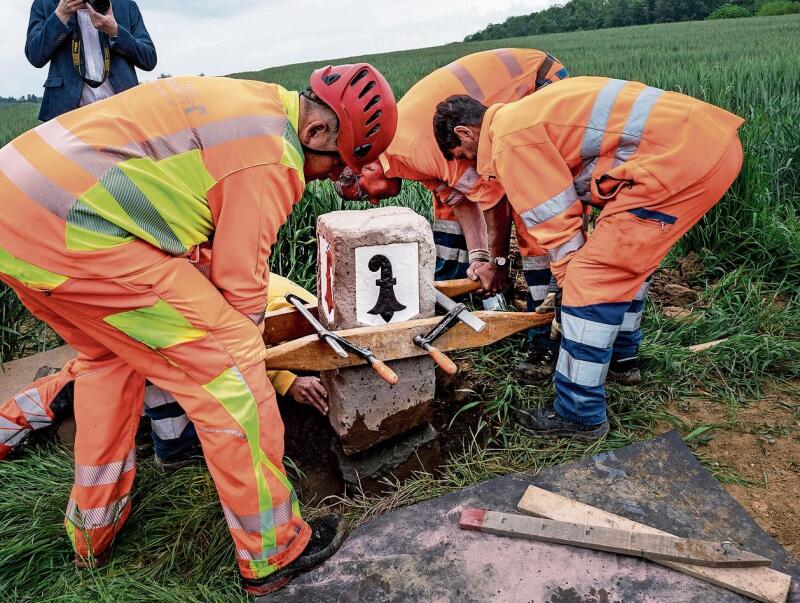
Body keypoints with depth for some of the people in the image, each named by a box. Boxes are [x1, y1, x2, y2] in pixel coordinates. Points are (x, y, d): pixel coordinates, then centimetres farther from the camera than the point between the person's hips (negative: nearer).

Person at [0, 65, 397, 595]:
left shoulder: (250, 99, 17)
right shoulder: (270, 158, -12)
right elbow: (241, 283, -8)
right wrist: (267, 369, 11)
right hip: (68, 233, -11)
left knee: (113, 353, 27)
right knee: (226, 369, -6)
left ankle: (93, 530, 40)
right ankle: (273, 553, 9)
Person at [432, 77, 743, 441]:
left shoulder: (509, 140, -8)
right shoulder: (525, 116, 22)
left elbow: (557, 222, -6)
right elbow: (566, 203, 24)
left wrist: (570, 284, 8)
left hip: (678, 159, -11)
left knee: (593, 279, -8)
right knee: (630, 249, 28)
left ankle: (579, 414, 4)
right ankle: (621, 351, 47)